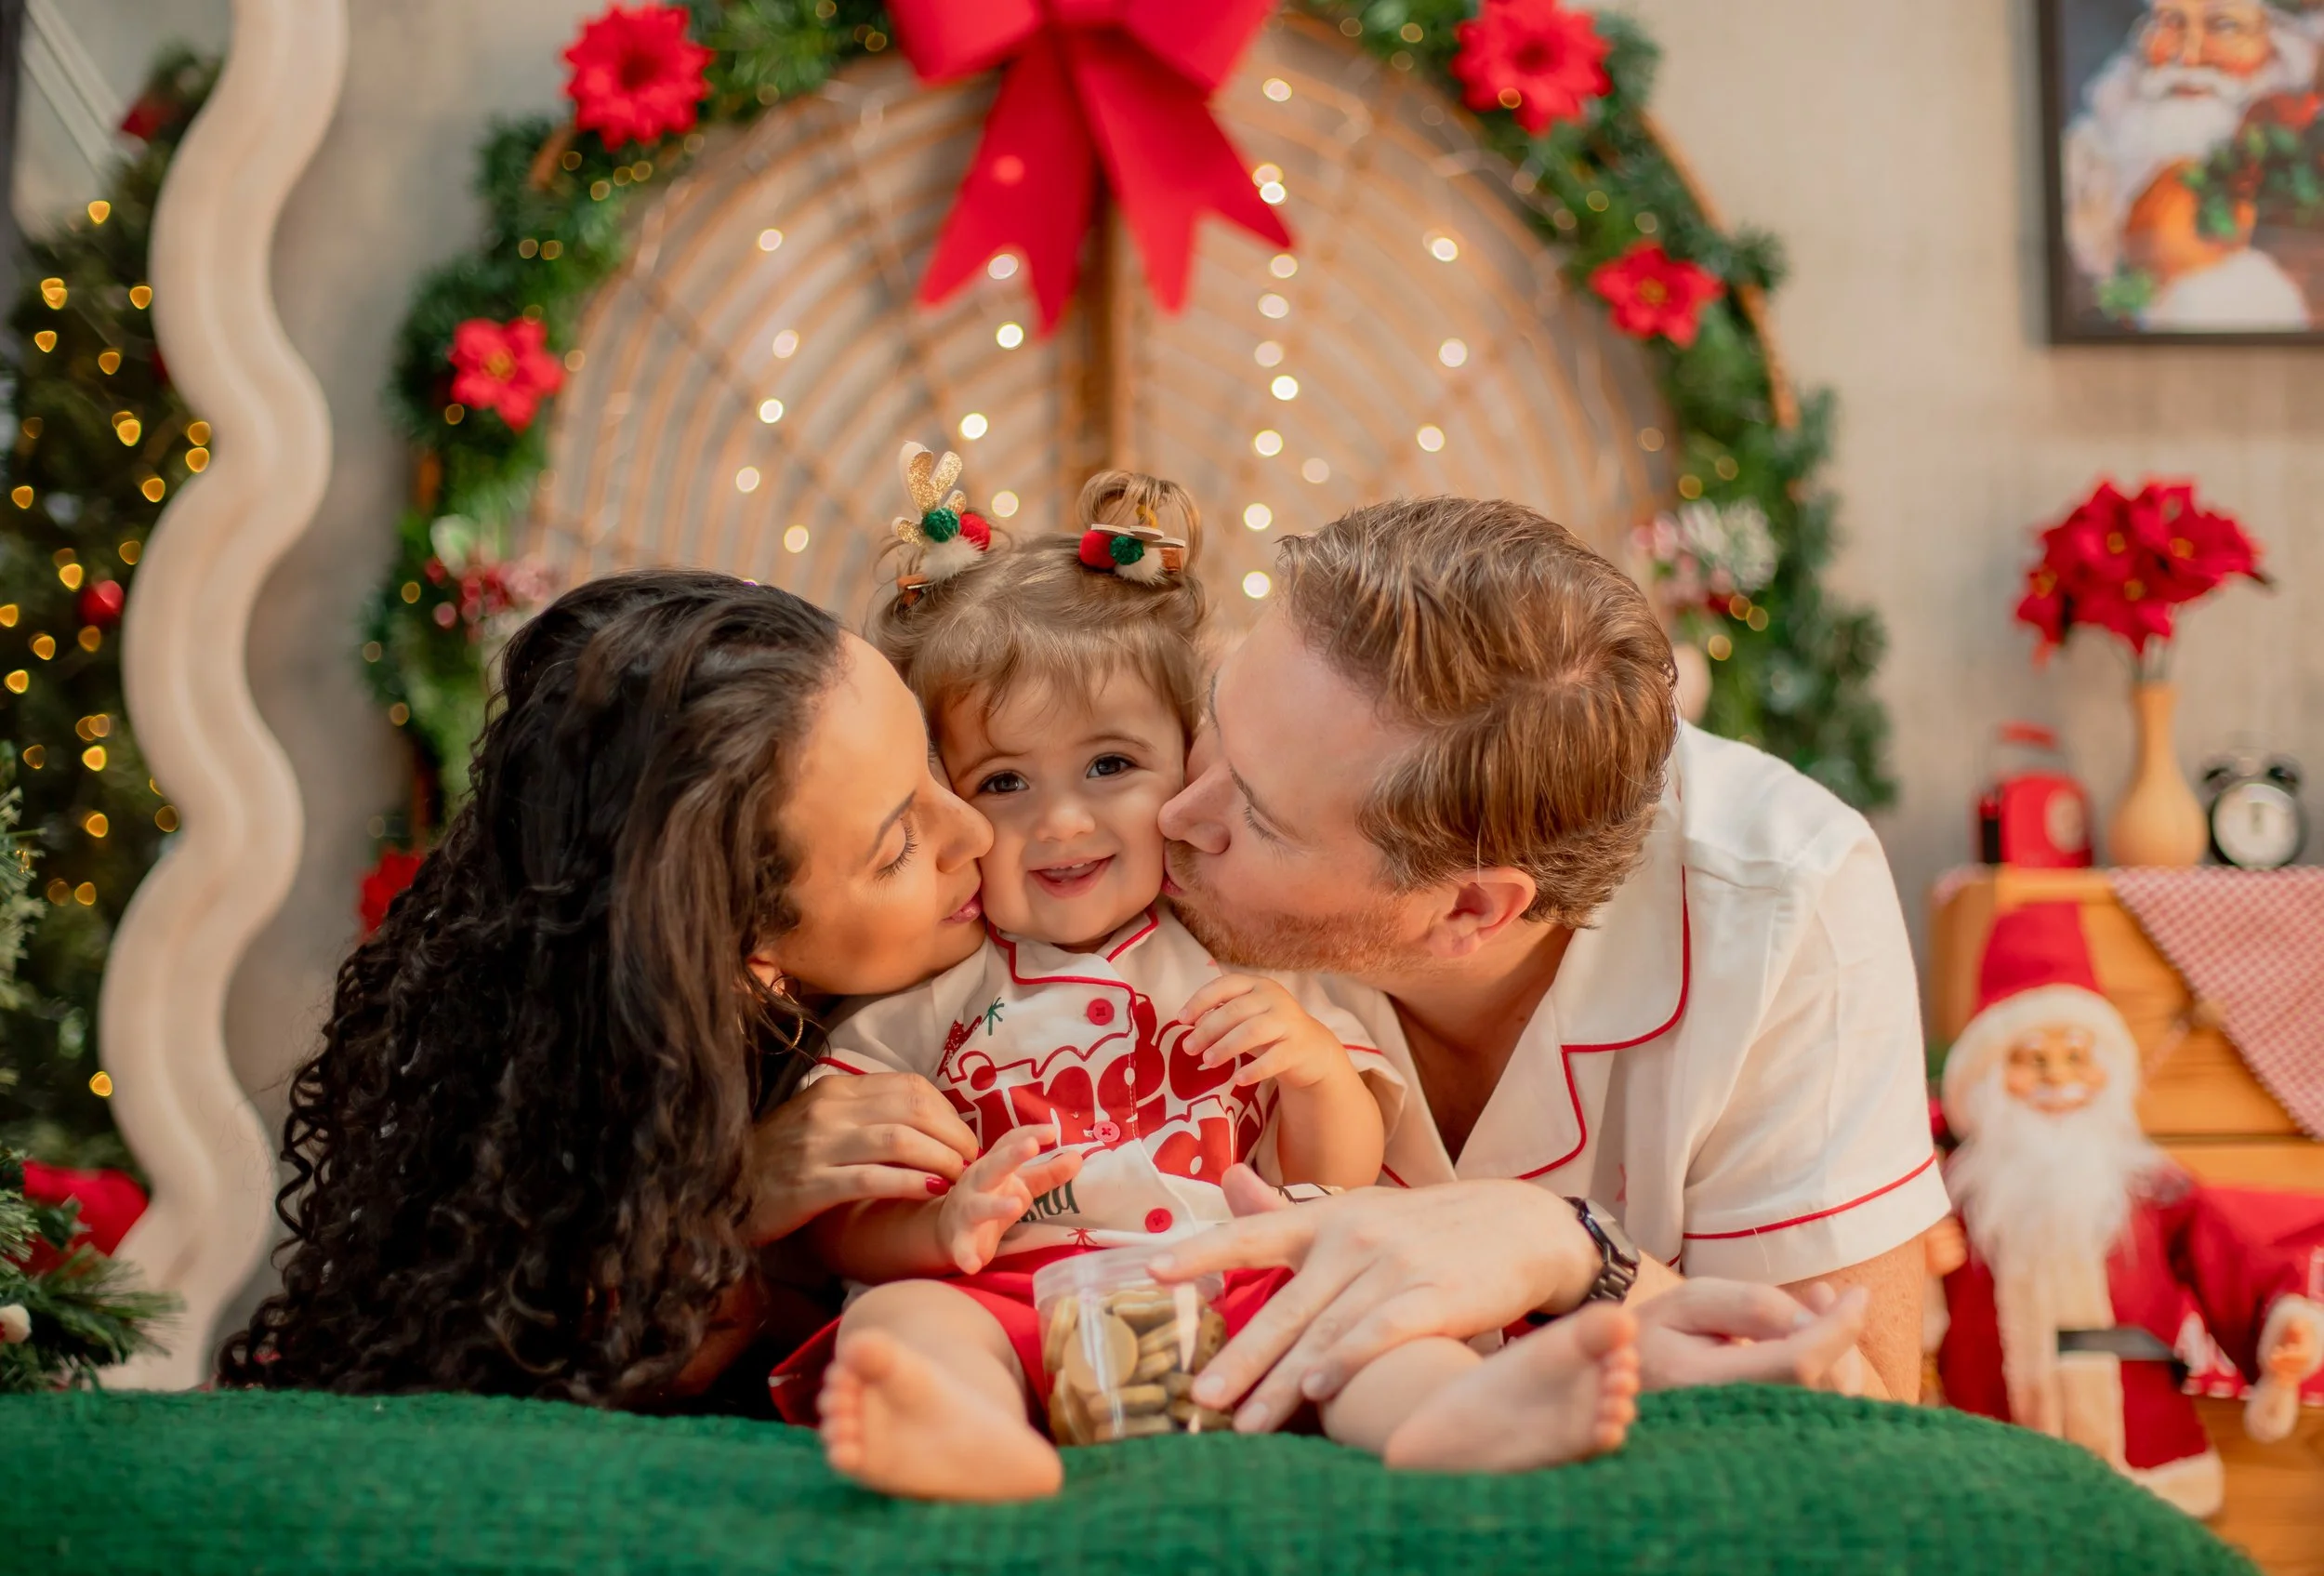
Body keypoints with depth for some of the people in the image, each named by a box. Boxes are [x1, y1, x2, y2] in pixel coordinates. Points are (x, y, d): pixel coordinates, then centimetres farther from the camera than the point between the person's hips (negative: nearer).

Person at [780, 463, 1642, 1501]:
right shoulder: (923, 991, 10)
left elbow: (1338, 1183, 17)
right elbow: (838, 1229, 6)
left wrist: (1317, 1068, -4)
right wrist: (942, 1229, -17)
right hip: (1013, 1306, -2)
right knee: (898, 1314, -30)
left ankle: (1443, 1417, -54)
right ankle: (972, 1434, -61)